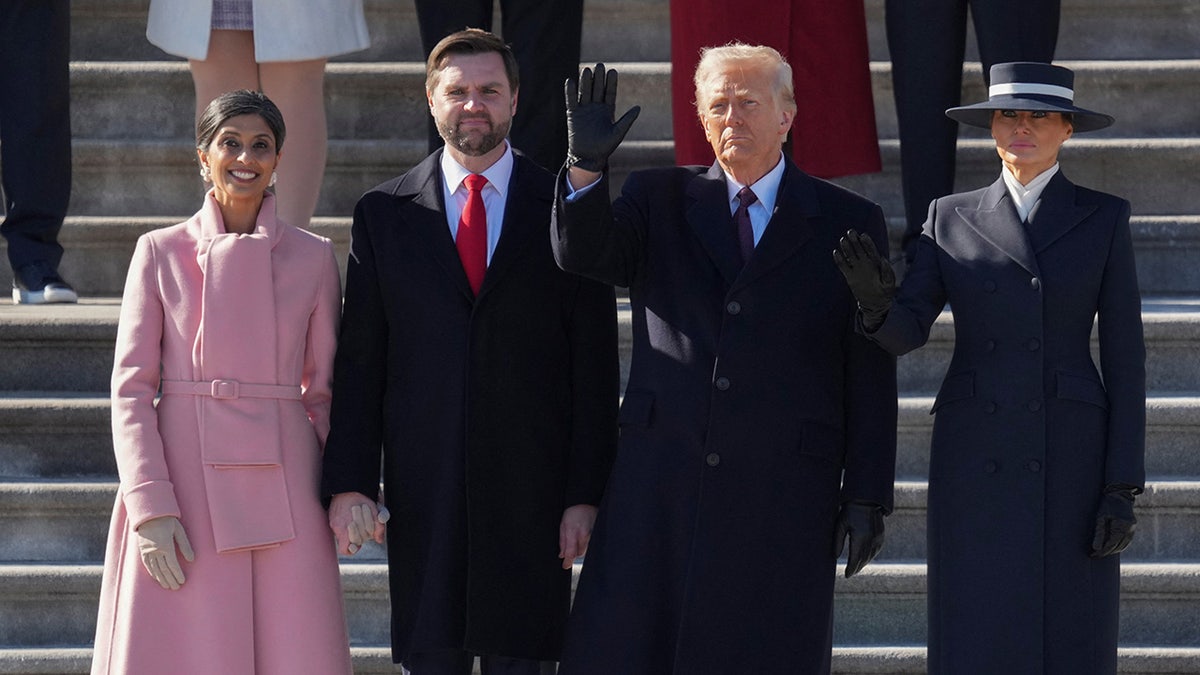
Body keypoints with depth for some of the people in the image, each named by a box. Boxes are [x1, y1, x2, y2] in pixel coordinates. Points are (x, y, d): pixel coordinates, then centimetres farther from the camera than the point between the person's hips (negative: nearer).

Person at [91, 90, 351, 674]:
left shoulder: (312, 258, 8)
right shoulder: (160, 253, 5)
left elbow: (324, 391, 13)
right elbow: (130, 389, 2)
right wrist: (151, 508, -9)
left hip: (283, 488, 1)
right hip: (183, 481, -1)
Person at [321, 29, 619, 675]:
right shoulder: (383, 215, 8)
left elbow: (594, 364, 3)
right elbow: (359, 362, 6)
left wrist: (586, 493, -3)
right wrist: (348, 482, -3)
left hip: (529, 492, -1)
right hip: (422, 493, 1)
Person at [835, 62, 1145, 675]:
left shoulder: (1102, 219, 4)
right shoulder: (951, 219, 8)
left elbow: (1124, 358, 1)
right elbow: (905, 332, -2)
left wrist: (1123, 488, -6)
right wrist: (875, 300, -27)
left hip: (1069, 462, -1)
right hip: (975, 462, 1)